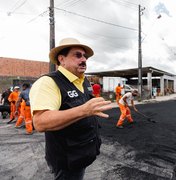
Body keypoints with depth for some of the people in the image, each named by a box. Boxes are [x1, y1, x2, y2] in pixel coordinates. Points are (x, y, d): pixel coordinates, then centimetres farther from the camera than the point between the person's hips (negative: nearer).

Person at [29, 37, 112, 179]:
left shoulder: (85, 81, 4)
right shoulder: (48, 82, -23)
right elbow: (40, 122, -35)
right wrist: (83, 110, -44)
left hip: (85, 151, 8)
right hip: (67, 158, -8)